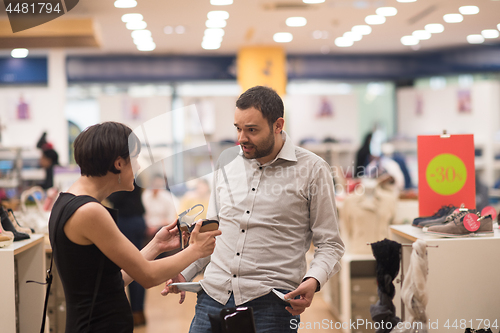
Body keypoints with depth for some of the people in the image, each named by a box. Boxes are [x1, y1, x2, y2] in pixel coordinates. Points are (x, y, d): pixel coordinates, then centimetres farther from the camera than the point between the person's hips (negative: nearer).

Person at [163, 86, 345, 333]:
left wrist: (313, 280, -19)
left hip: (271, 302, -4)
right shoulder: (226, 161, 10)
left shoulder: (312, 170, -3)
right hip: (214, 294, 4)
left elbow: (329, 243, -1)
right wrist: (185, 273, 9)